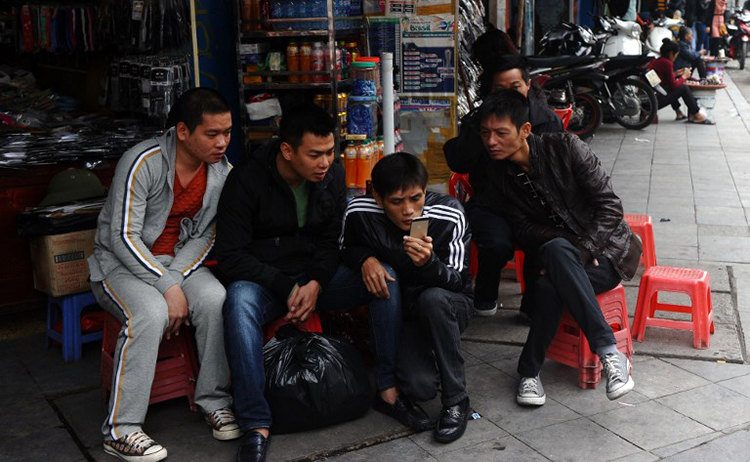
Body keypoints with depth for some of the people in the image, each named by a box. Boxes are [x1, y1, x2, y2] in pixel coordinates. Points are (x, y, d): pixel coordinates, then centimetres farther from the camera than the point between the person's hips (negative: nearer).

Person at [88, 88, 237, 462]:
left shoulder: (221, 171, -4)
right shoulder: (143, 163, -21)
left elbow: (203, 235, 0)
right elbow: (123, 237, -23)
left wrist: (176, 277, -16)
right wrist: (168, 287, -28)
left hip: (178, 259, 5)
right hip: (121, 260, -4)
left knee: (215, 299, -26)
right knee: (151, 313, -34)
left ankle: (213, 400, -11)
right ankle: (120, 430, -24)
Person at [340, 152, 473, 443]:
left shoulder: (450, 216, -22)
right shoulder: (359, 213, -16)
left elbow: (457, 281, -17)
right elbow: (346, 250, 5)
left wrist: (429, 263, -39)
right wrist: (365, 259, -18)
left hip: (449, 307, -1)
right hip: (402, 311, 1)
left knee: (432, 298, -38)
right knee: (420, 387, -24)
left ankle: (456, 401, -20)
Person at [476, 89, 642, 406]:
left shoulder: (565, 148, -10)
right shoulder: (498, 177, 1)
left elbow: (609, 206, -11)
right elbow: (523, 228, -2)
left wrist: (582, 250, -24)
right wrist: (567, 246, -19)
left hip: (606, 252, -3)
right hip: (553, 256, 3)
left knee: (548, 286, -36)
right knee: (546, 286, -37)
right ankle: (609, 352, -32)